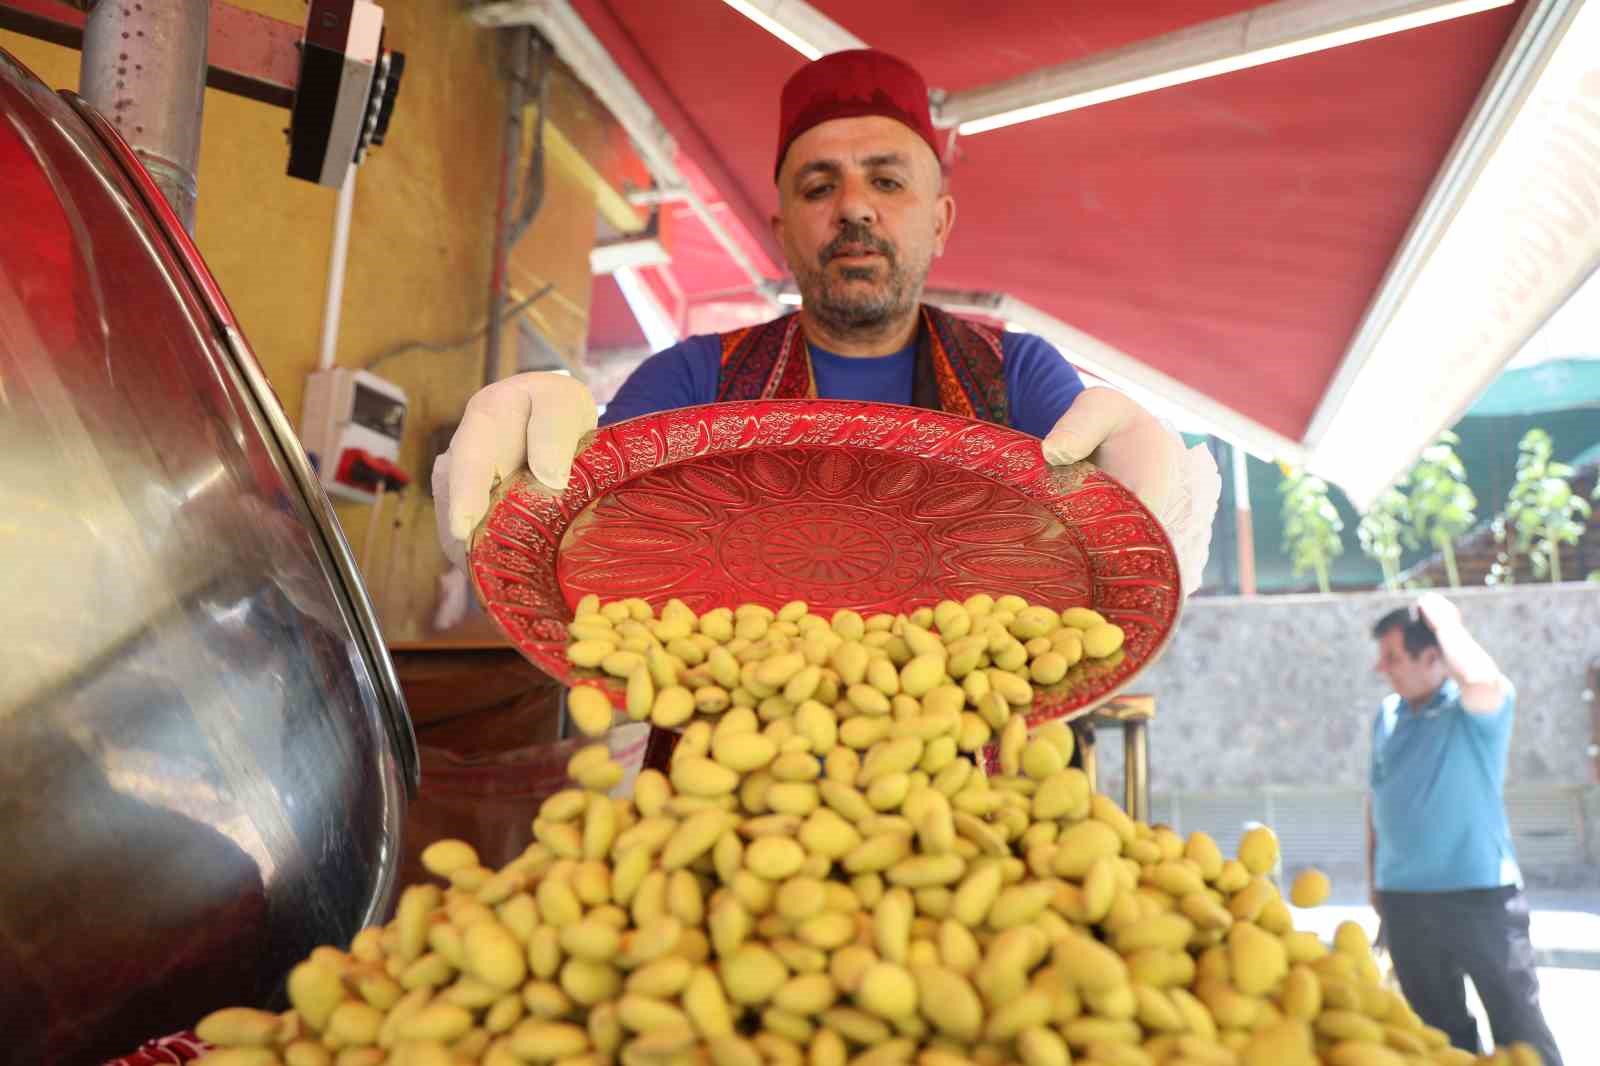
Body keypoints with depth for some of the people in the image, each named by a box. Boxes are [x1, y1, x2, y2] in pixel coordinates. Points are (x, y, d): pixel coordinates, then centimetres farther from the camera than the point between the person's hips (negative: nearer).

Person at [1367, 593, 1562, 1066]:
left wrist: (1445, 621, -21)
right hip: (1403, 897, 5)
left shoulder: (1476, 708, -11)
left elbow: (1480, 679, -37)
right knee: (1438, 1026, 16)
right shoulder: (1387, 715, 5)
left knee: (1517, 1021, 5)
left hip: (1479, 893, -5)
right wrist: (1374, 876, 14)